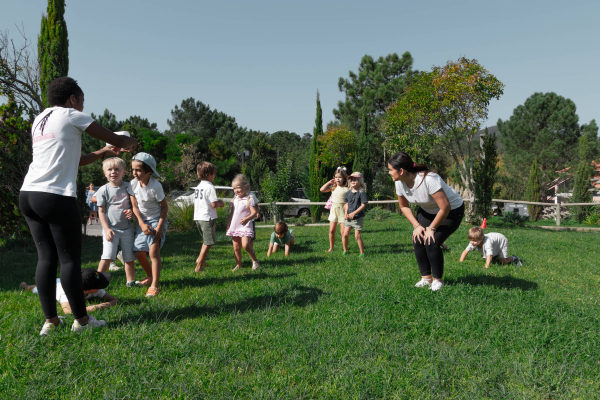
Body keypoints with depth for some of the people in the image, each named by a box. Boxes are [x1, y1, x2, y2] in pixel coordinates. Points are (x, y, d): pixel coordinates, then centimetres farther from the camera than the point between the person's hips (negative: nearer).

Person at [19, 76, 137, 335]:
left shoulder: (39, 120, 23)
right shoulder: (72, 116, 1)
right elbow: (116, 140, 3)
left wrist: (103, 153, 26)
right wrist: (130, 143, 24)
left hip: (28, 194, 8)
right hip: (57, 197, -8)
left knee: (46, 257, 11)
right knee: (70, 259, 0)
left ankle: (50, 320, 16)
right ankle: (81, 319, 10)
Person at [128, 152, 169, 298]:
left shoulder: (155, 186, -22)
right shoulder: (133, 184, -9)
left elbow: (164, 206, -13)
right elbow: (135, 206, -2)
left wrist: (159, 227, -19)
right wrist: (142, 224, -13)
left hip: (157, 220, -5)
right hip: (142, 221, 5)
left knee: (153, 251, -17)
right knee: (139, 252, 5)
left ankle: (154, 286, -12)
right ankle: (150, 276, 31)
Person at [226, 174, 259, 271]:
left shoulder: (249, 199, -7)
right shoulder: (235, 200, 13)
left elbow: (254, 212, -15)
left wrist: (247, 219, -33)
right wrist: (228, 226, 19)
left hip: (245, 227, -6)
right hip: (234, 227, 6)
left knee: (245, 245, -20)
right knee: (236, 248, 8)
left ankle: (255, 261, -2)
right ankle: (238, 265, 21)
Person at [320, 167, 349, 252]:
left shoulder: (346, 189, -6)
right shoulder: (333, 187, 7)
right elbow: (322, 190, -2)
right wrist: (329, 182, 0)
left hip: (342, 210, -4)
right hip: (334, 209, 4)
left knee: (343, 232, -3)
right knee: (331, 230, 5)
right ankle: (331, 248, 17)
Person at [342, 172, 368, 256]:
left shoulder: (362, 193, -10)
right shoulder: (348, 193, 8)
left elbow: (363, 205, -14)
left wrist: (354, 213, -20)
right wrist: (346, 213, -2)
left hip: (358, 217, -6)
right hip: (348, 217, 6)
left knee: (357, 236, -4)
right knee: (345, 235, 6)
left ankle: (362, 253, 9)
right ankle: (345, 251, 22)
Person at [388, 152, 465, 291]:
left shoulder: (429, 179, -37)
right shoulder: (400, 183, -15)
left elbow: (445, 208, -33)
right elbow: (404, 206, 3)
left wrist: (432, 228, -22)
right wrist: (416, 225, -7)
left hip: (452, 211, -6)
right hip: (427, 210, 7)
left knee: (431, 243, -20)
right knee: (418, 240, -9)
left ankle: (437, 280, 2)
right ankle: (426, 278, 7)